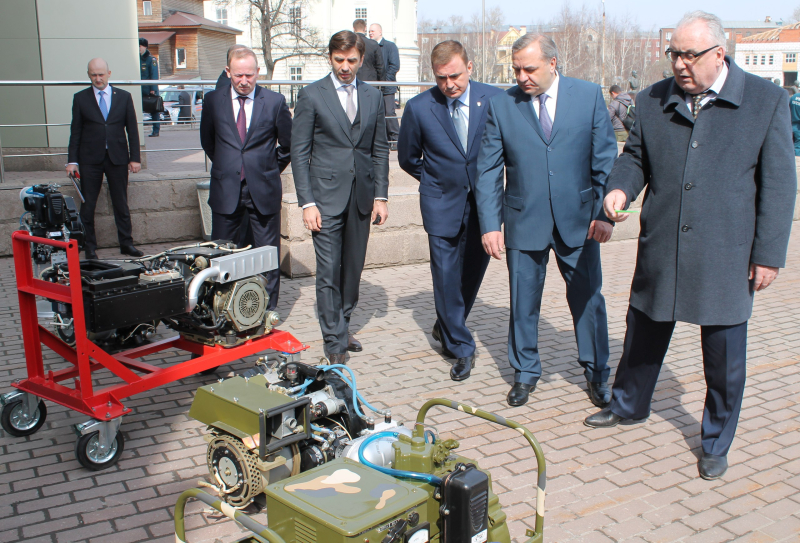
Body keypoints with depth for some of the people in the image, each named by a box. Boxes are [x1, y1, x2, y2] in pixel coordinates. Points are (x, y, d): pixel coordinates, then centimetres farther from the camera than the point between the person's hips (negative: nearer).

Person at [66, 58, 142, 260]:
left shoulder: (124, 97, 6)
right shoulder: (80, 98, 4)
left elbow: (132, 128, 6)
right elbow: (75, 131, 4)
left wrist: (135, 158, 0)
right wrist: (72, 160, -1)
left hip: (118, 158, 1)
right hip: (90, 159, 0)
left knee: (121, 204, 7)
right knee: (88, 205, 3)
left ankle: (126, 243, 16)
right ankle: (89, 246, 12)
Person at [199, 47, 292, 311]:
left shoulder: (275, 102, -1)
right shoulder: (213, 101, 3)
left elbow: (289, 143, 9)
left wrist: (271, 169, 10)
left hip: (263, 189, -1)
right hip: (226, 190, 1)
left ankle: (268, 310, 15)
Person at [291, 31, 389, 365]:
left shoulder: (373, 97, 10)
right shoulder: (311, 96, -1)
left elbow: (380, 149, 13)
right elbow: (299, 152, -2)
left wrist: (380, 196, 5)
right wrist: (306, 202, -9)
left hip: (362, 196, 4)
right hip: (327, 196, -3)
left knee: (354, 267, 10)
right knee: (329, 271, -4)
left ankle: (342, 327, 27)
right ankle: (335, 343, 6)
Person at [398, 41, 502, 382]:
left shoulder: (494, 99, -5)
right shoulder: (419, 108, -7)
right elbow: (408, 158, 8)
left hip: (484, 203, 2)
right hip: (442, 206, -1)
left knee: (473, 271, 11)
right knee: (447, 277, -3)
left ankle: (447, 328, 36)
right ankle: (461, 348, 11)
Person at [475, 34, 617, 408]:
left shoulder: (589, 96, -1)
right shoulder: (501, 105, -1)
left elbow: (605, 160, 2)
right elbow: (488, 170, 0)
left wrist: (604, 212, -5)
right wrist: (490, 224, -7)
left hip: (578, 220, 0)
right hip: (524, 222, 0)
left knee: (588, 299, 8)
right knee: (523, 302, 9)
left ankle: (596, 374, 27)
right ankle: (525, 373, 28)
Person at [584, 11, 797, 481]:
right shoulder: (653, 101, 4)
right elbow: (636, 156, 15)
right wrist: (621, 188, -8)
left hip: (725, 258, -2)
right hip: (660, 251, 3)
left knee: (724, 358, 8)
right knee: (644, 335, 18)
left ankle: (716, 444, 29)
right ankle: (629, 406, 44)